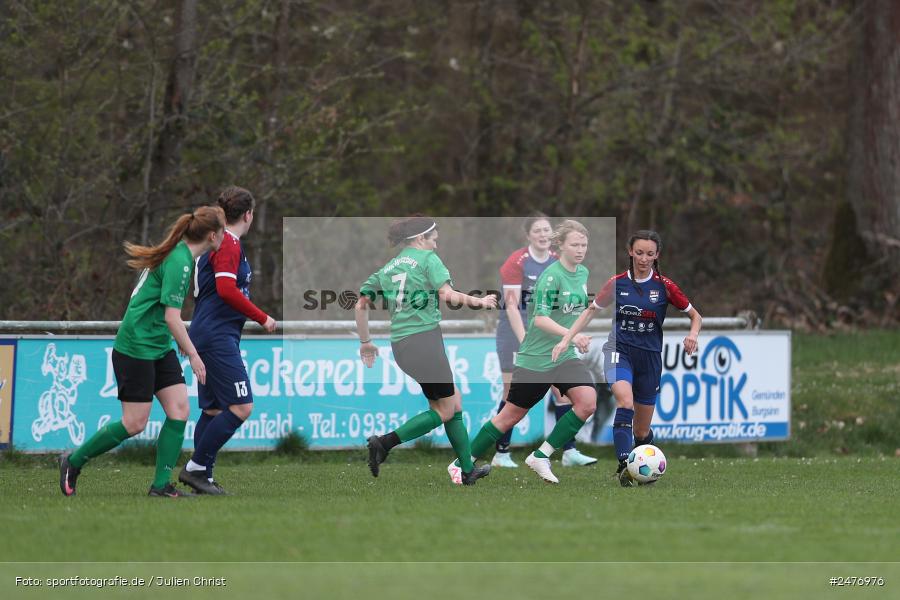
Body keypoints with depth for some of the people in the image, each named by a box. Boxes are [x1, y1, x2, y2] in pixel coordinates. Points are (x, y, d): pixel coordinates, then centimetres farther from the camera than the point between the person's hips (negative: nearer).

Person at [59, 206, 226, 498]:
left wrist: (181, 342, 27)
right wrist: (193, 354, -18)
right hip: (135, 349, -10)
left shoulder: (179, 254, 9)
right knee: (134, 424, -5)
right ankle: (74, 461, 12)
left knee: (179, 410, 0)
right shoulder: (179, 262, -21)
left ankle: (161, 484, 3)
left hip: (159, 348, 10)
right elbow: (172, 316, -23)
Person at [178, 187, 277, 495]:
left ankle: (201, 476, 10)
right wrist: (262, 318, -16)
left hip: (208, 337, 11)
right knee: (240, 407, -13)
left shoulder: (217, 242, 19)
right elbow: (227, 289, -22)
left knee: (214, 409, 11)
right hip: (218, 337, -11)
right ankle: (197, 467, -11)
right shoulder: (229, 244, -11)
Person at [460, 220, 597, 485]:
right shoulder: (551, 276, -19)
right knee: (512, 415, 2)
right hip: (535, 358, -6)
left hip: (565, 356, 6)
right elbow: (540, 318, -29)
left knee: (587, 402, -18)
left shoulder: (583, 273, 5)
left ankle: (540, 457, -7)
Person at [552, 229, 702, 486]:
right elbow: (591, 311, 11)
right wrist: (566, 340, 2)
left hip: (650, 357, 1)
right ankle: (624, 467, -39)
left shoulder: (665, 287, -1)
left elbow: (695, 316, 8)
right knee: (625, 402, -31)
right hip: (619, 351, -1)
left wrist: (693, 335, -13)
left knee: (641, 431, 6)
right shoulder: (617, 283, 1)